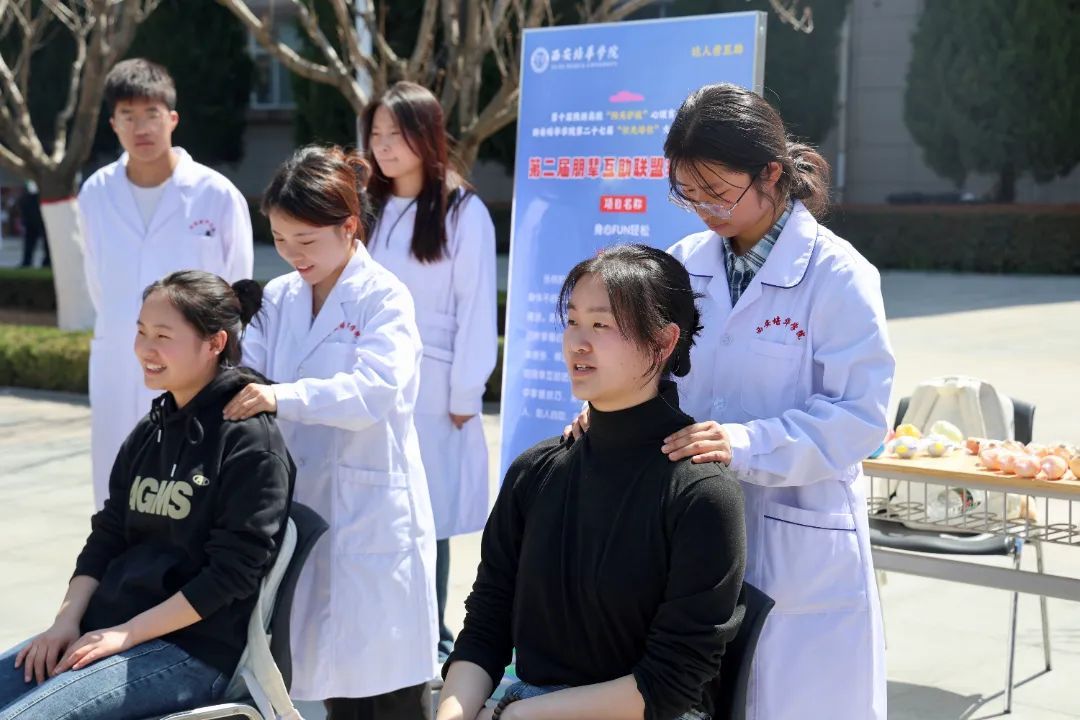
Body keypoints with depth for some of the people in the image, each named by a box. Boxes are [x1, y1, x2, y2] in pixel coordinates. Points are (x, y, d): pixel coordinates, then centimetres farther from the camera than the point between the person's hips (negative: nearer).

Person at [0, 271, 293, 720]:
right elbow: (106, 536, 13)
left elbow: (233, 573, -15)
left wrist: (127, 634, -15)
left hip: (193, 651, -8)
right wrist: (67, 621, -2)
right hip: (106, 629, 8)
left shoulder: (250, 443, -12)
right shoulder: (149, 433, 12)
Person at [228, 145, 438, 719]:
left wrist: (285, 397, -35)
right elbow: (248, 368, 3)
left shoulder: (384, 298, -8)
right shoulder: (279, 298, 11)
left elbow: (376, 388, -23)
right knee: (331, 666, 15)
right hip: (301, 499, 6)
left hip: (371, 508, -6)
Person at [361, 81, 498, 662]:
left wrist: (465, 397, -8)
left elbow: (476, 310, -7)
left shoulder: (463, 212, -6)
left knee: (426, 517, 1)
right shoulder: (371, 209, 11)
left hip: (431, 392, -5)